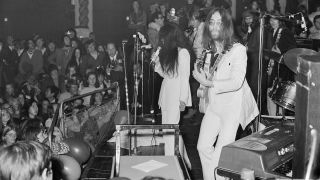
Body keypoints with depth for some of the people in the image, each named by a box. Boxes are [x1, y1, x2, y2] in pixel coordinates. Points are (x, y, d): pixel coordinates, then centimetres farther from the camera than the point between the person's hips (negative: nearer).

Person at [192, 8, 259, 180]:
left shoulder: (238, 50, -15)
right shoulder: (209, 50, 7)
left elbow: (236, 83, -23)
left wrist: (208, 82, -22)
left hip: (233, 106, -6)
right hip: (214, 105, 7)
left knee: (221, 153, -5)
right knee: (203, 147, 7)